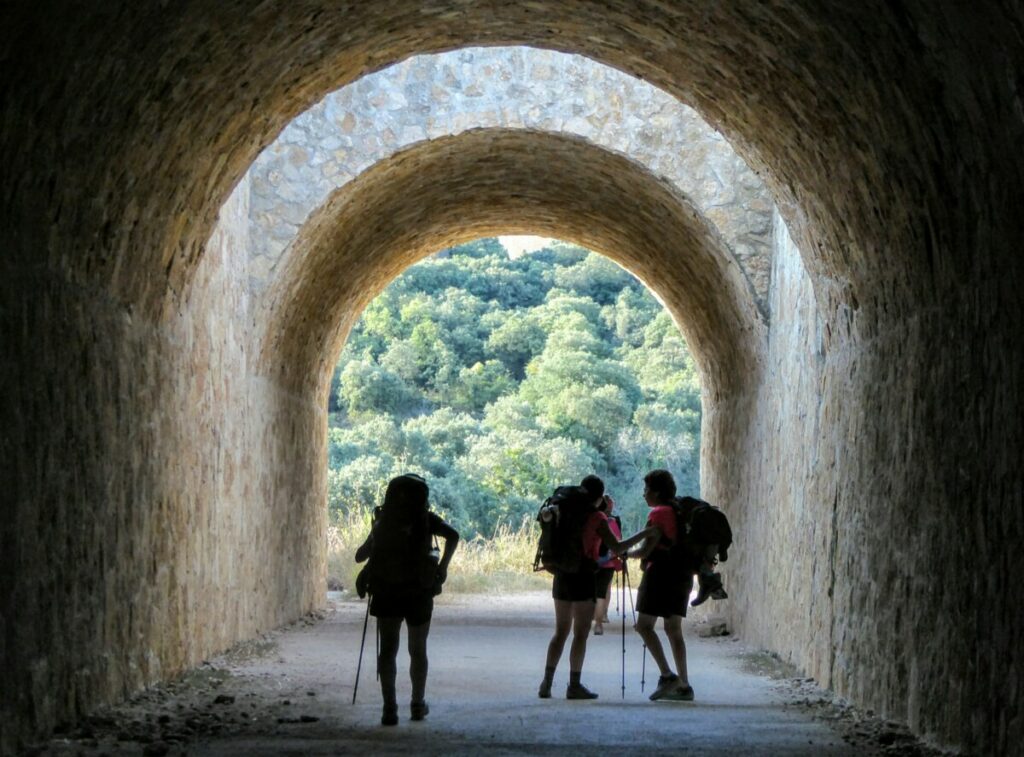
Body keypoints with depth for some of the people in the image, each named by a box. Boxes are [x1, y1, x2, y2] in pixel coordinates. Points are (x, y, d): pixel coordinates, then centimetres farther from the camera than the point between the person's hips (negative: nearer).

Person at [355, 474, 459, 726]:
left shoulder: (383, 522, 6)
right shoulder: (425, 519, 0)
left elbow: (359, 556, 14)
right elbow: (453, 535, -17)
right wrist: (443, 566, -7)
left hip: (385, 592, 1)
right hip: (418, 592, -1)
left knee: (387, 650, 1)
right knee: (418, 651, 14)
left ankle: (389, 707, -11)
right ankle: (417, 705, 23)